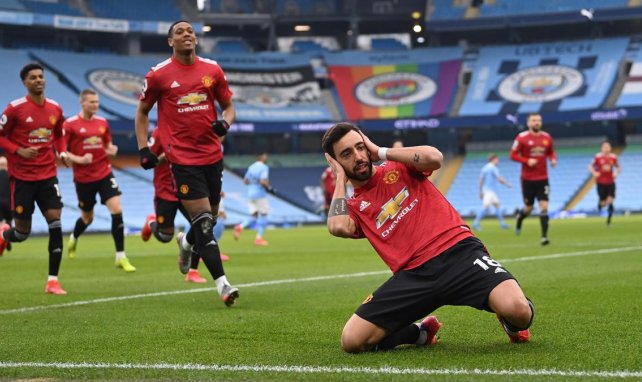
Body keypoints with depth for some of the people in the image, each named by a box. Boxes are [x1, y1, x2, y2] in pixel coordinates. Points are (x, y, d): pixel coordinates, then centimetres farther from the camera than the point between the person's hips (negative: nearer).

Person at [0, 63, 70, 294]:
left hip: (47, 174, 3)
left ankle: (53, 281, -5)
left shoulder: (55, 109, 5)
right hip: (21, 177, -3)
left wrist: (62, 152, 2)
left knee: (55, 223, -11)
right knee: (22, 232, 1)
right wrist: (19, 151, -17)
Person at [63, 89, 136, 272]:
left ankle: (121, 257, -9)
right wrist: (79, 159, -21)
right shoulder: (70, 124, -8)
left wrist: (111, 150, -5)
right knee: (87, 218, 12)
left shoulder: (102, 122, 6)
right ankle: (73, 239, 48)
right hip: (83, 178, -3)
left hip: (105, 174, 3)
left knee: (117, 210, -14)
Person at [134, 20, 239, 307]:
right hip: (182, 159, -4)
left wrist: (225, 122, -8)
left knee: (211, 217, 14)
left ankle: (188, 244, 49)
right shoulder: (158, 75, -2)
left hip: (212, 155, 4)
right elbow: (142, 113, 9)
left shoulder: (212, 70, 6)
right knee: (203, 220, -12)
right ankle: (222, 284, -13)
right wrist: (143, 148, -1)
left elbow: (228, 106, 14)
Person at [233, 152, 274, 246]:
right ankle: (259, 238, 7)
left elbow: (245, 180, 14)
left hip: (250, 193, 7)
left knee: (254, 215, 13)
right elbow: (263, 181, -23)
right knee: (263, 215, 6)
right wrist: (269, 188, -9)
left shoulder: (251, 167, 10)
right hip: (260, 194, -7)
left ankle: (240, 227, -13)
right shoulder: (264, 167, -12)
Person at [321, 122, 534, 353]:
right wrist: (340, 178, 6)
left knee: (519, 311, -30)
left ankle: (511, 322, 12)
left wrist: (381, 152, 4)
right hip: (412, 275, 2)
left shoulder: (398, 167, 14)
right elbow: (337, 227, -10)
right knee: (351, 341, -14)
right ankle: (420, 333, 14)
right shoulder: (354, 208, 15)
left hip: (458, 251, -2)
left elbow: (434, 158, -9)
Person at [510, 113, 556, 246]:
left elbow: (551, 152, 18)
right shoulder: (522, 138, -8)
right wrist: (527, 161, -19)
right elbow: (513, 155, -6)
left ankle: (544, 236, -8)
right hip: (527, 179, -2)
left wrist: (553, 159, -4)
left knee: (544, 206, -10)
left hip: (543, 179, 2)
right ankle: (520, 216, 45)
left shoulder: (547, 138, 4)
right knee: (529, 207, 8)